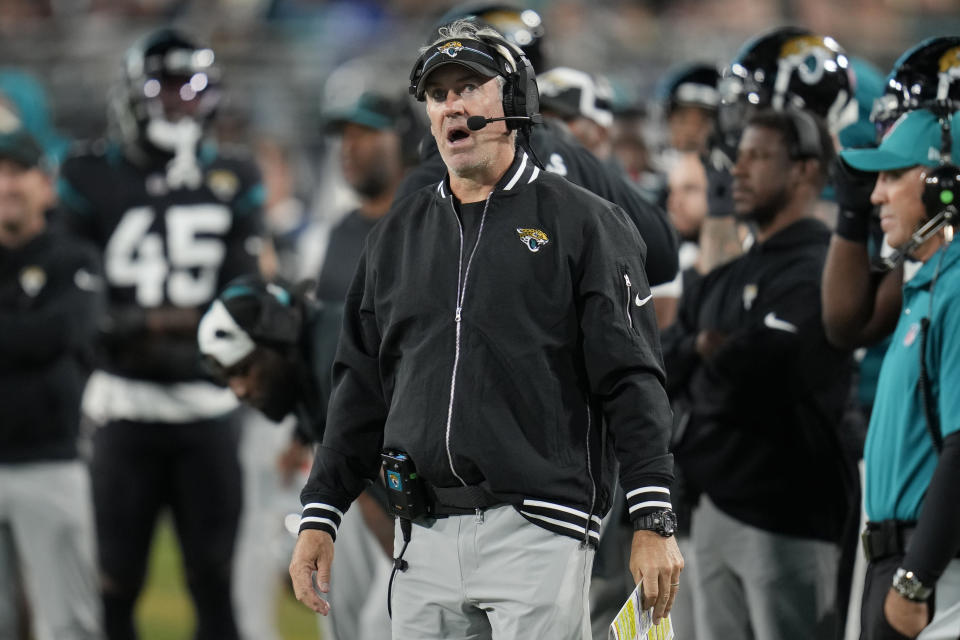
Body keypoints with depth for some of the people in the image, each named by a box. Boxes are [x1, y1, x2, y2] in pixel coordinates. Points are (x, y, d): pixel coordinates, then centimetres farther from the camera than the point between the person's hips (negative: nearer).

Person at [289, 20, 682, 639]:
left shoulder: (582, 223, 1)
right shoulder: (398, 234, 16)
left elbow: (630, 381, -4)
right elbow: (361, 389, 20)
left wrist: (655, 521, -11)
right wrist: (321, 513, 13)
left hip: (537, 533, -5)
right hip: (424, 537, 5)